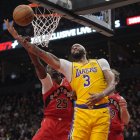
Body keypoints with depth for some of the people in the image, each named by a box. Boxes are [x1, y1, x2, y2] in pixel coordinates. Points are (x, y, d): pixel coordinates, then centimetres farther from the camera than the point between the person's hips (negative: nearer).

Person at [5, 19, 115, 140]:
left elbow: (112, 83, 7)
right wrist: (18, 37, 5)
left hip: (101, 112, 0)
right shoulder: (68, 66, 16)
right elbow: (41, 54, 11)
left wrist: (101, 95, -16)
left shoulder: (101, 62, 18)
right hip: (82, 113, 0)